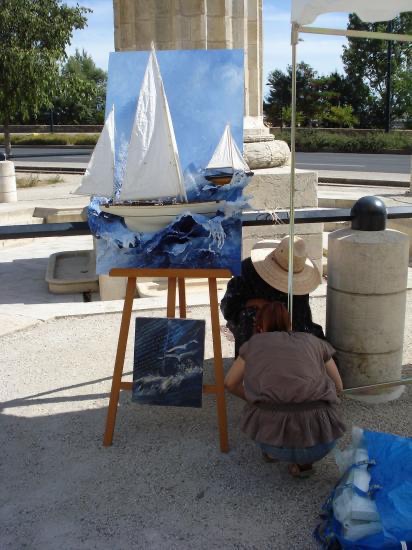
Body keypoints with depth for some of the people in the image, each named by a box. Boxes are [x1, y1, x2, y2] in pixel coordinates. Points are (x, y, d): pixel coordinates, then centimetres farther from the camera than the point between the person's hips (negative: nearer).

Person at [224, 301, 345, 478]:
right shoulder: (313, 341, 20)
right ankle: (302, 461, 19)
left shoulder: (255, 343, 19)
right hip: (320, 440, 0)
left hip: (272, 437, 1)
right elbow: (338, 387, 28)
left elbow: (230, 383, 29)